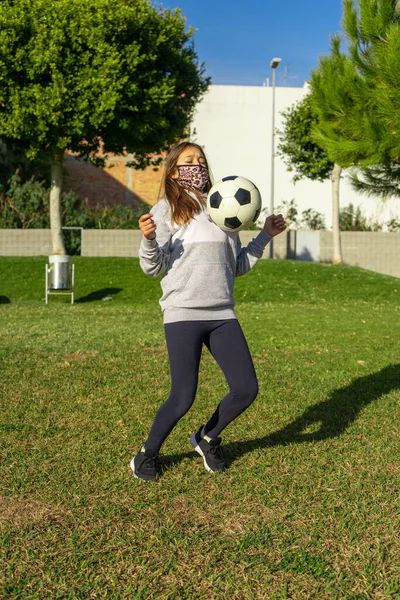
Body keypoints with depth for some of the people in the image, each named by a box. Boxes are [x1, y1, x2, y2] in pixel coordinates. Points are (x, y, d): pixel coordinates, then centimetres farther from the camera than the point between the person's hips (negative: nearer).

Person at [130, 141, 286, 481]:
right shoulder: (167, 209, 3)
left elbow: (237, 266, 21)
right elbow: (154, 267, -1)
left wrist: (265, 236, 16)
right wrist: (148, 239, -20)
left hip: (223, 314, 5)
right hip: (183, 314, -5)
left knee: (246, 389, -1)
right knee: (183, 398, -9)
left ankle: (207, 440, 27)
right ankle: (148, 454, 19)